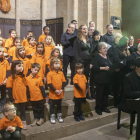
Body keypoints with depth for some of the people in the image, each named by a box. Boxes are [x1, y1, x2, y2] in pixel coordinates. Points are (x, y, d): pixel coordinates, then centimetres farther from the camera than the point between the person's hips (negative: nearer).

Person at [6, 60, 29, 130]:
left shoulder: (23, 77, 4)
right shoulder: (11, 78, -9)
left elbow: (26, 87, 9)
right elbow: (9, 89, -9)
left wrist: (27, 96, 5)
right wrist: (11, 99, -11)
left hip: (23, 98, 4)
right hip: (16, 99, -3)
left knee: (23, 111, 16)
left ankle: (23, 122, 28)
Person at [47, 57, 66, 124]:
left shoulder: (61, 73, 2)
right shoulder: (49, 73, -13)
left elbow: (64, 81, 3)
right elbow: (49, 83, -15)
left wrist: (62, 89, -10)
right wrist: (55, 90, -18)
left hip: (60, 93, 4)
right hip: (52, 93, -4)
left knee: (59, 105, 18)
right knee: (52, 106, 11)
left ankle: (59, 116, 33)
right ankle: (52, 117, 25)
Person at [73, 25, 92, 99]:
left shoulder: (88, 40, 17)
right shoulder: (77, 40, -4)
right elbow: (76, 52, -10)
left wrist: (91, 61, 11)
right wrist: (79, 62, -19)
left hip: (88, 62, 6)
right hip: (81, 61, -6)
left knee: (86, 78, 12)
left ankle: (86, 94, 21)